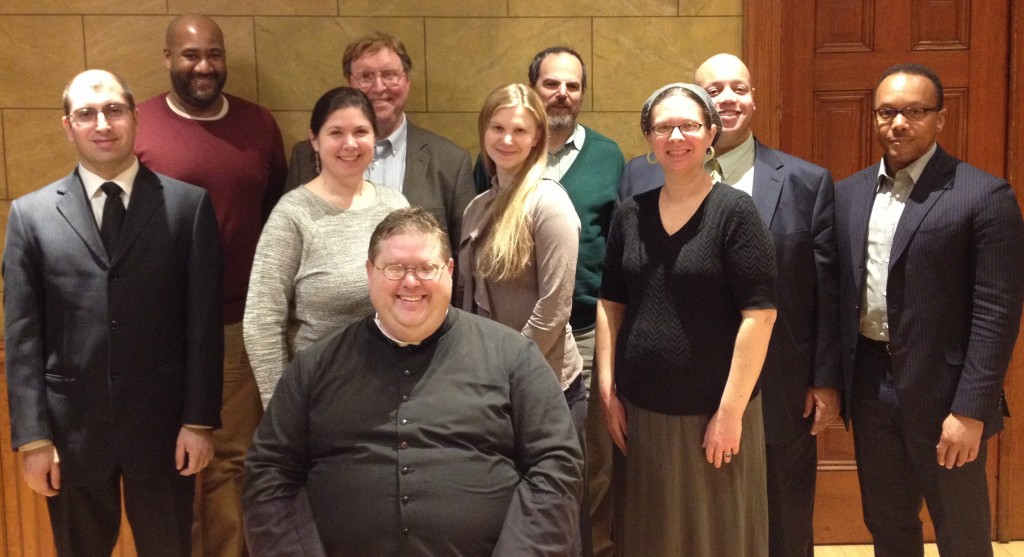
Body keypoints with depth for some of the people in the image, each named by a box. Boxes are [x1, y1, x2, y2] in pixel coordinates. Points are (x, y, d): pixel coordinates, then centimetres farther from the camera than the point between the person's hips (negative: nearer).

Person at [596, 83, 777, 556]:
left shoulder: (734, 211, -9)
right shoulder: (629, 214, 4)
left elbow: (760, 315, -12)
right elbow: (610, 305, 10)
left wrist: (731, 411, -14)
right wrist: (607, 391, 5)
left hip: (712, 413, -4)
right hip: (639, 410, 4)